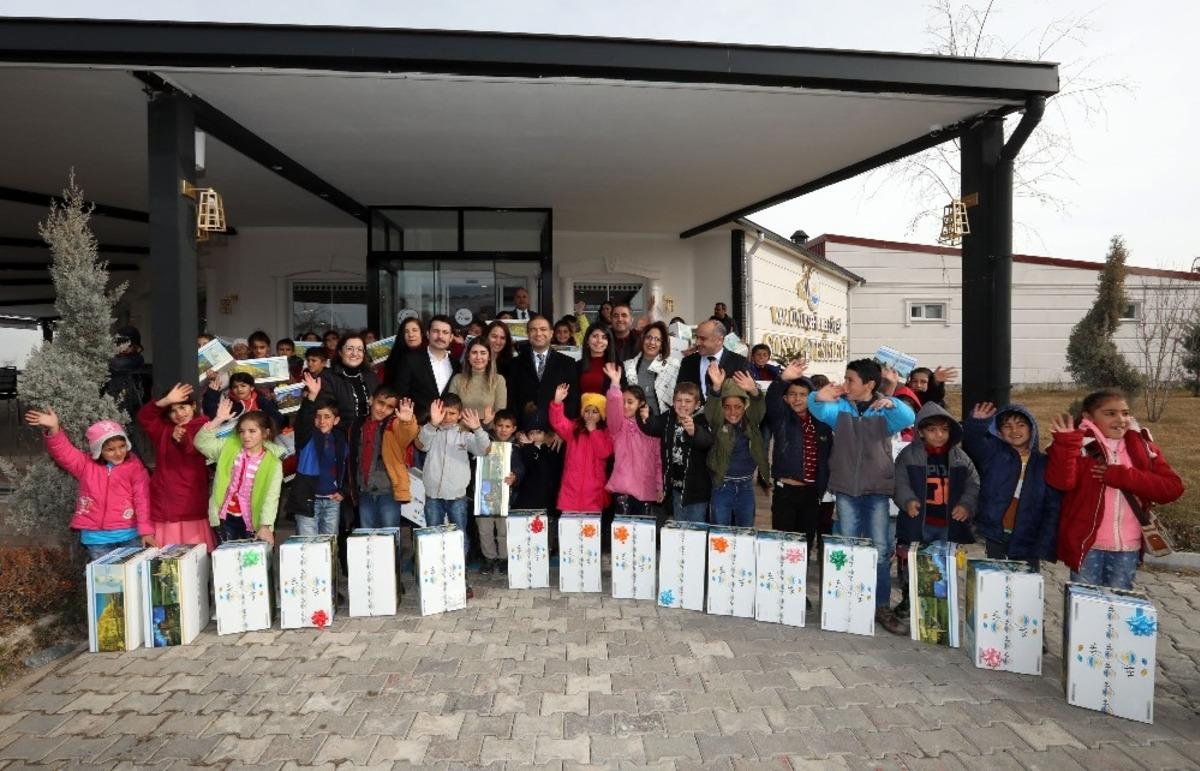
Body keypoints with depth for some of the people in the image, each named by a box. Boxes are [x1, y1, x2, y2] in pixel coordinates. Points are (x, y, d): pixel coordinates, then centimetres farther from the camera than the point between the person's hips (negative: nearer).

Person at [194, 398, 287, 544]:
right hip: (227, 518, 3)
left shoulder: (273, 463, -11)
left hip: (252, 520, -3)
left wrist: (265, 526, -26)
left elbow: (271, 497, -17)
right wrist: (218, 420, -15)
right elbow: (201, 442, -6)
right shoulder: (229, 447, 1)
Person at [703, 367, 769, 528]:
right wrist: (716, 388, -47)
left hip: (746, 486, 3)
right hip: (721, 486, -2)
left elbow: (760, 408, -20)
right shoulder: (717, 423, -8)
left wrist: (754, 391, -43)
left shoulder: (751, 422, -2)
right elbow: (711, 409, -27)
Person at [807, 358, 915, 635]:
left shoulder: (885, 410, 1)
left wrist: (891, 404, -36)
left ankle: (882, 607, 10)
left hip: (877, 490, -1)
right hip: (845, 488, 1)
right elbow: (820, 410, -14)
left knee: (880, 550, 0)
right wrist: (819, 398, -36)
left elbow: (908, 418, -17)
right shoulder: (839, 406, 4)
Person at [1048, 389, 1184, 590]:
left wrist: (1121, 476, -15)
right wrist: (1065, 441, -31)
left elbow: (1173, 488, -4)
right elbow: (1061, 481, -22)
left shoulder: (1143, 447, 6)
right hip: (1087, 544, -3)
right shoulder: (1081, 445, -7)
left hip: (1128, 546, 4)